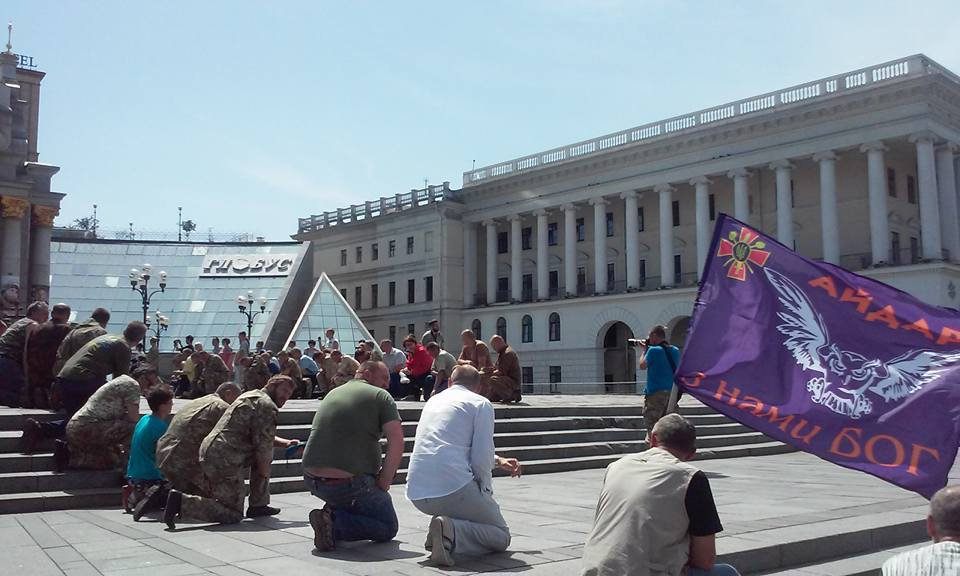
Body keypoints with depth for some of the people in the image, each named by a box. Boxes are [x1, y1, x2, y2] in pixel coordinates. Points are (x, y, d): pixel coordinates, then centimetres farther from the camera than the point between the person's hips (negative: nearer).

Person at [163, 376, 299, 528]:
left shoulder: (249, 396, 21)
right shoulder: (267, 406, -11)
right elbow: (263, 446, -13)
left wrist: (285, 443, 22)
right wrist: (263, 474, 2)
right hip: (226, 461, -10)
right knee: (233, 516, -3)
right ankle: (182, 501, -12)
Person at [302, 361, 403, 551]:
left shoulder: (332, 393, 20)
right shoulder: (381, 396, 0)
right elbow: (397, 443, -12)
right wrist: (382, 485, -3)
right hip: (348, 484, -7)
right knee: (388, 528, 10)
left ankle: (333, 510, 12)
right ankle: (334, 523, -12)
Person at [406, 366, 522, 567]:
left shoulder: (433, 401, 24)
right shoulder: (481, 404, 4)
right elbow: (481, 458, -7)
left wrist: (499, 461, 39)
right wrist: (486, 491, 11)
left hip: (416, 494, 7)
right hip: (453, 488, -7)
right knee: (501, 537, 10)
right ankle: (452, 531, -18)